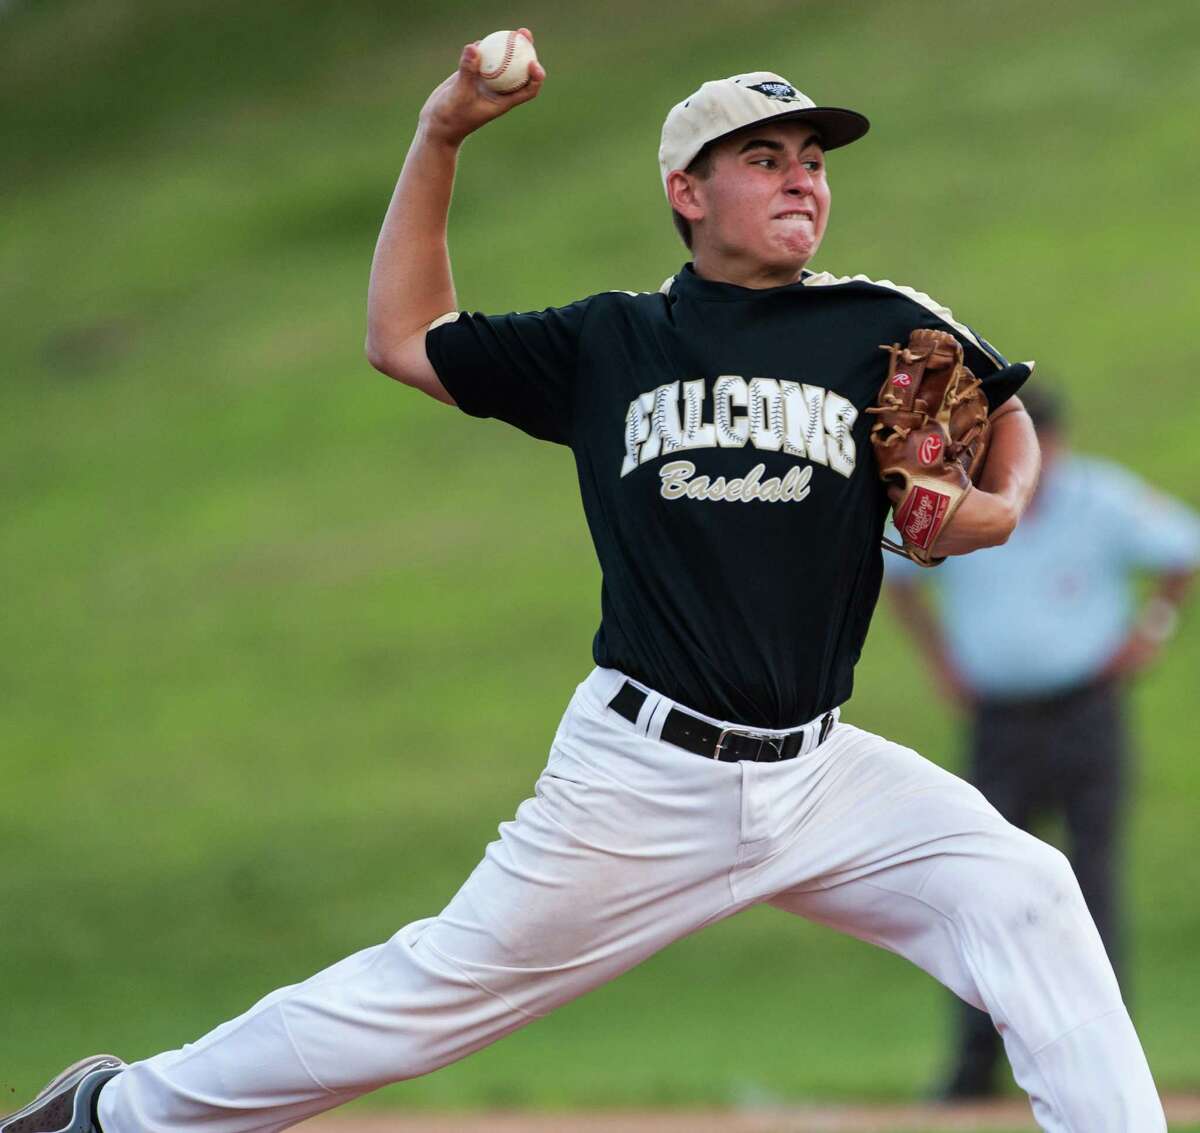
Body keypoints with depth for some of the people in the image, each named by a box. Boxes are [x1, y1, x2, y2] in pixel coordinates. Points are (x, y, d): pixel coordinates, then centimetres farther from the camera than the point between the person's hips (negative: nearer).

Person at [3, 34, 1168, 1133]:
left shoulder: (884, 328, 4)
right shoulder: (609, 343, 6)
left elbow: (1007, 418, 19)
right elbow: (403, 339, 16)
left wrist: (997, 507, -4)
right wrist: (439, 138, 10)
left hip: (821, 772, 1)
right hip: (641, 772, -1)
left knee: (1024, 896, -19)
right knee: (439, 987, 0)